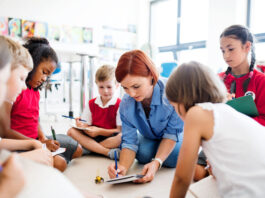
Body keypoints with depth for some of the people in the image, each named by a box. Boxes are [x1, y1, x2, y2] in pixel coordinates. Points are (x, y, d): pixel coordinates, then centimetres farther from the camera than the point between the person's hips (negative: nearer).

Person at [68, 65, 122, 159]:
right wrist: (82, 126, -17)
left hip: (111, 137, -4)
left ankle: (89, 148, -25)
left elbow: (120, 130, -10)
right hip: (93, 136, 4)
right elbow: (86, 125, 8)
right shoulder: (91, 104, 11)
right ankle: (108, 152, -30)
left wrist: (99, 131, -20)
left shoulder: (119, 105, -3)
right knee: (71, 131, -20)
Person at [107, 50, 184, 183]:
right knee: (143, 154, -25)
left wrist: (156, 163, -41)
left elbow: (172, 132, -29)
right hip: (150, 138, 3)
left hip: (177, 135, -2)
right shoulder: (125, 104, -25)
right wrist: (123, 167, -43)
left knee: (172, 158, -28)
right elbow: (129, 141, -21)